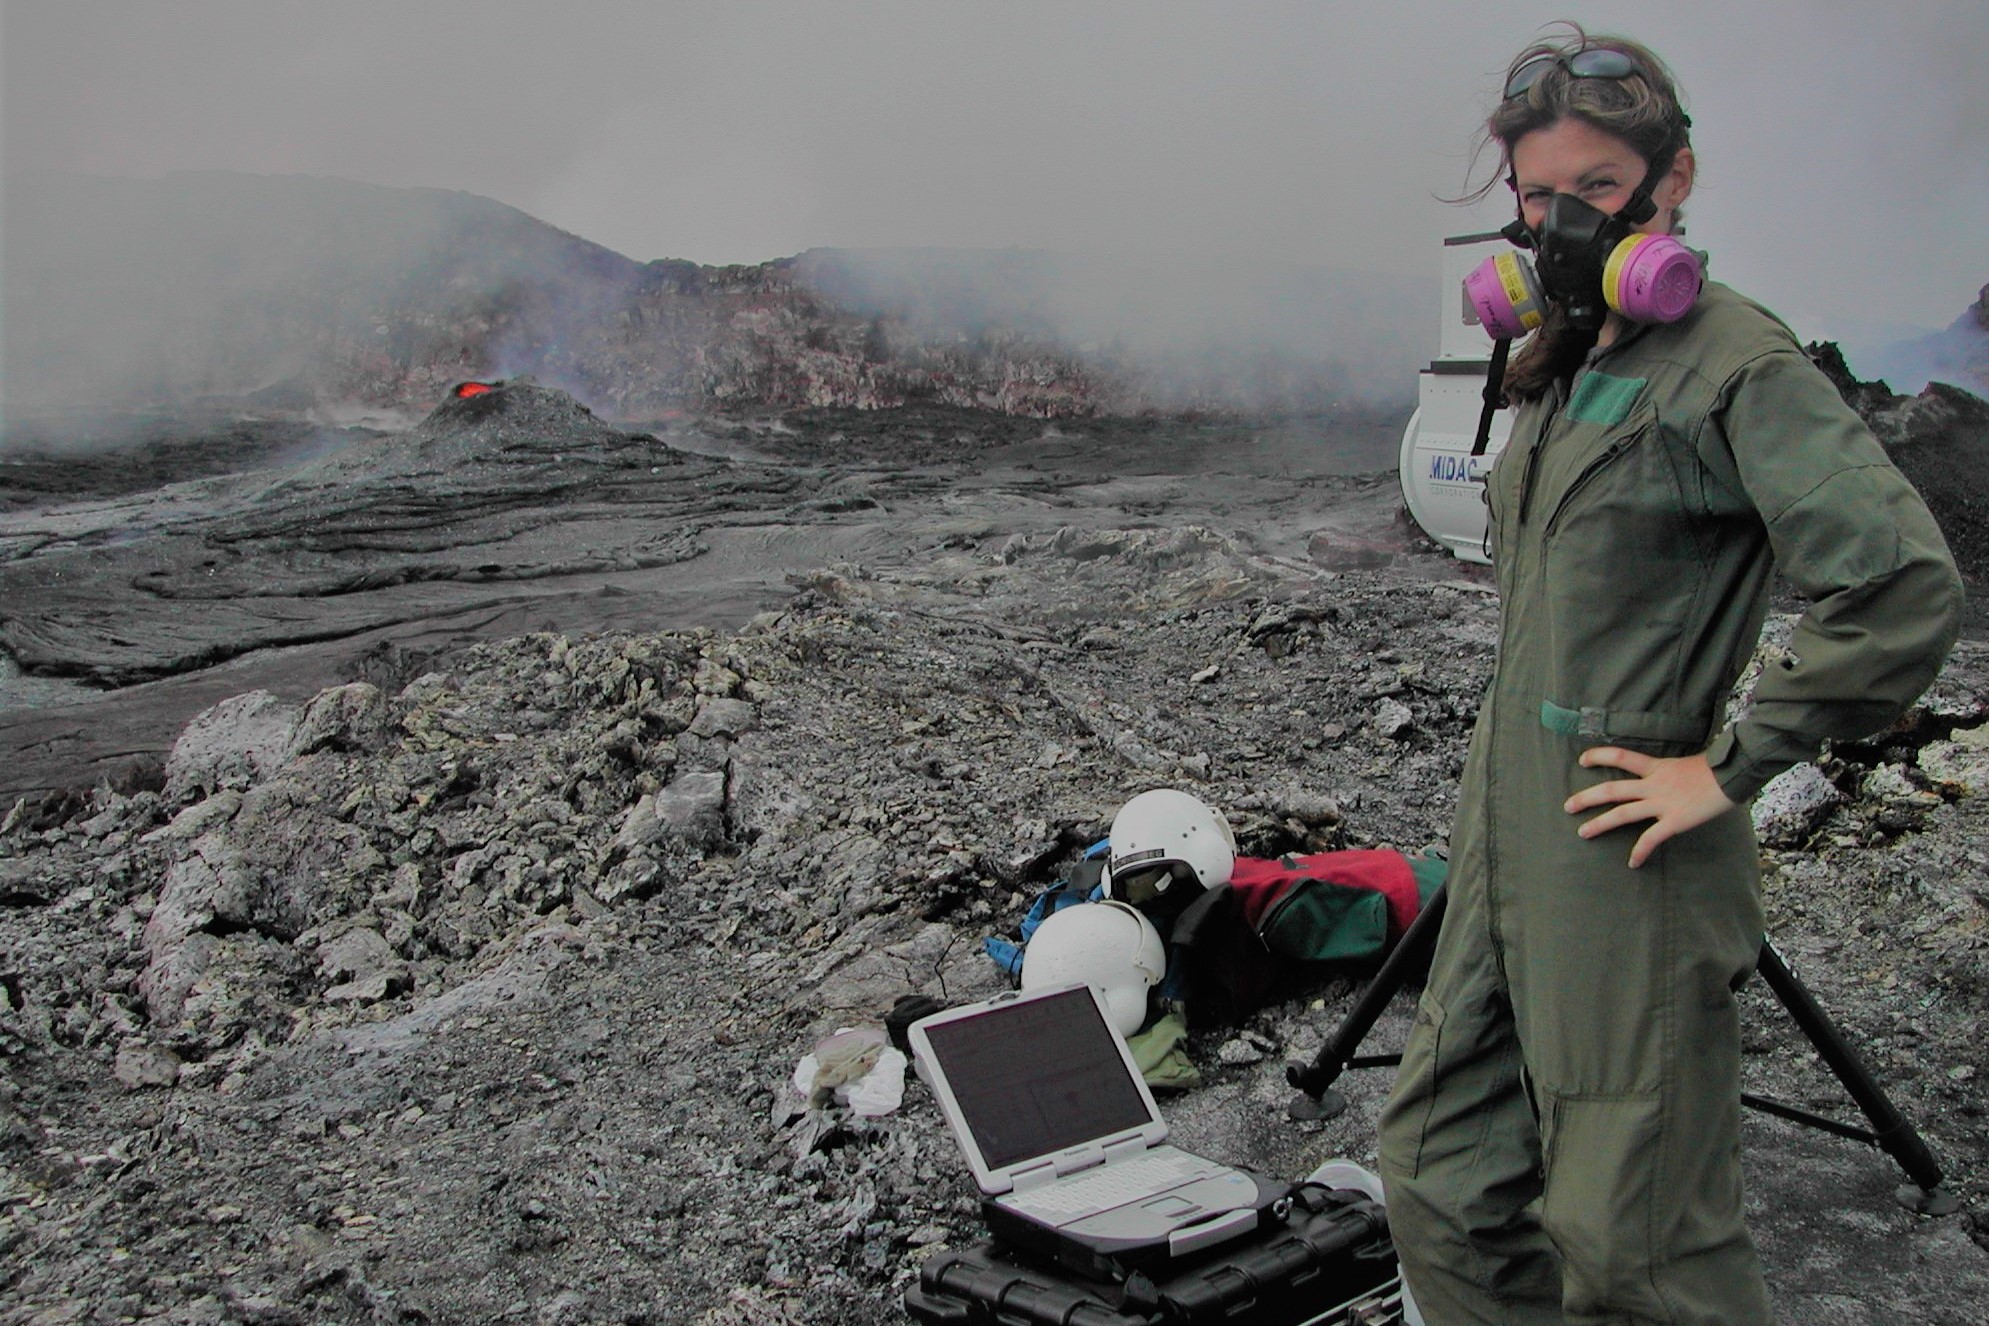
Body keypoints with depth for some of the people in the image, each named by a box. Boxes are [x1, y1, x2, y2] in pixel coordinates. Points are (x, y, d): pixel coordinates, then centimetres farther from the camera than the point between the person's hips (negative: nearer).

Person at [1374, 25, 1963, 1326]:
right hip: (1506, 836, 8)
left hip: (1629, 858, -8)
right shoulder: (1564, 365, 13)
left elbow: (1906, 589, -24)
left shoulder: (1739, 365, -13)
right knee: (1443, 1180, 13)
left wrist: (1731, 768, -17)